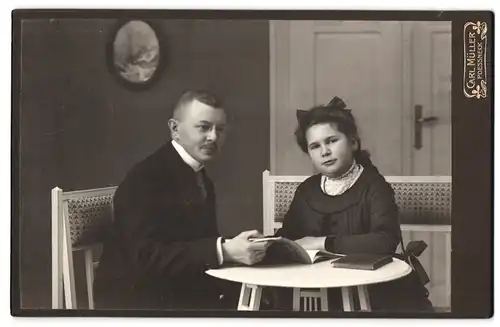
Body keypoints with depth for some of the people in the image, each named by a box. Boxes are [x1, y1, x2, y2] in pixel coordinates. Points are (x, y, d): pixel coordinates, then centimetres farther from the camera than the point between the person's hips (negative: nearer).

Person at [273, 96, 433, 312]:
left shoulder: (373, 185, -8)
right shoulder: (307, 190, 9)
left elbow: (386, 242, -22)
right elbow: (286, 238, 8)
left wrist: (323, 243, -18)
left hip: (374, 292, -4)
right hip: (323, 291, 4)